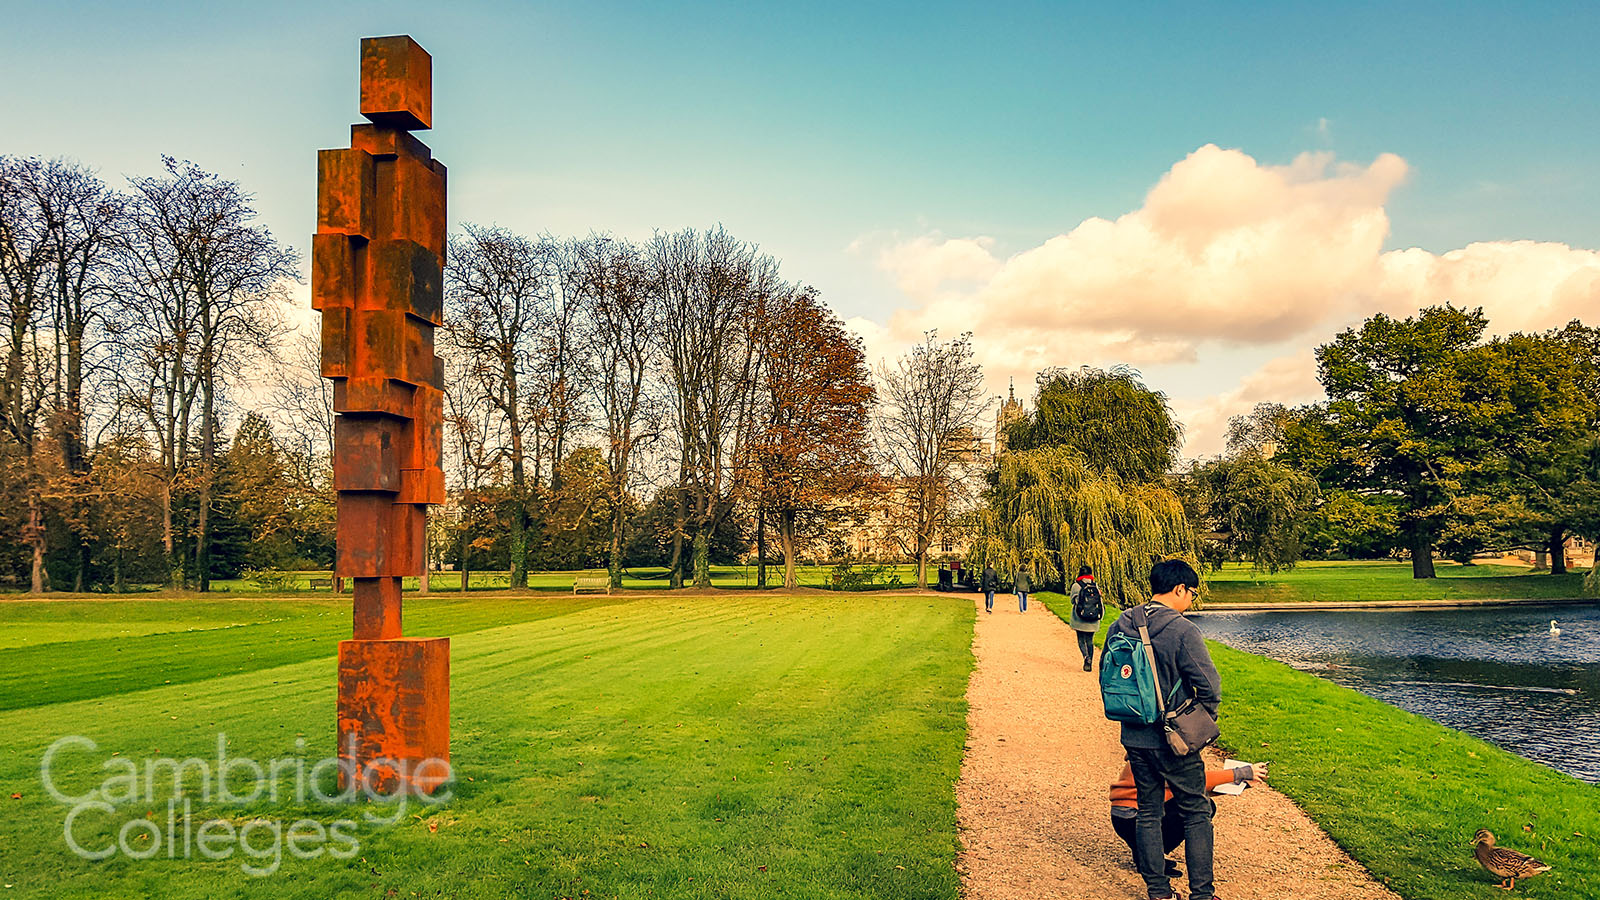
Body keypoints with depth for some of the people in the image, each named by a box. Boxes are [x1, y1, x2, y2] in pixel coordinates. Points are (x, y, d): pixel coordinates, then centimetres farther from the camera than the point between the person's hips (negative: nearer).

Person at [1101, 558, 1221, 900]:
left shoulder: (1120, 626, 1)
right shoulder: (1182, 630, -18)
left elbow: (1105, 674, 10)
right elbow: (1209, 685, -18)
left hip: (1134, 738, 5)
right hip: (1174, 740, -5)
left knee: (1148, 813, 16)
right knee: (1196, 814, 10)